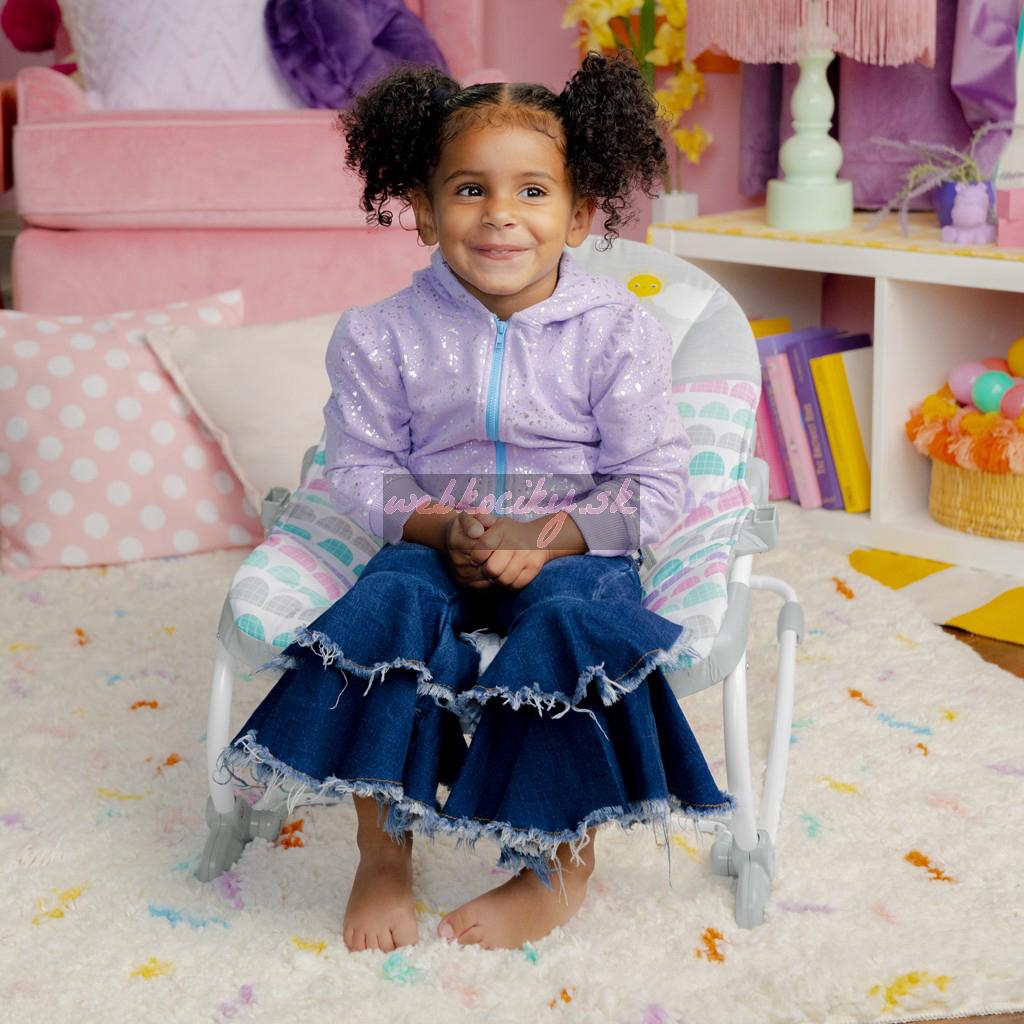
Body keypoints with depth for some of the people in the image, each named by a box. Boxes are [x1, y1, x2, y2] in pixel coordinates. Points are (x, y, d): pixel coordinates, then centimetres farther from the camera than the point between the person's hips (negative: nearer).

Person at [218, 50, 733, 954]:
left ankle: (560, 870, -14)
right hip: (437, 543, 2)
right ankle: (384, 853, -15)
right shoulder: (386, 336, -2)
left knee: (572, 619, -33)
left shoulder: (617, 331, -7)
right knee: (388, 604, -30)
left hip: (576, 546, -1)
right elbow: (359, 471, 3)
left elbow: (656, 483, -6)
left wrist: (545, 538, -20)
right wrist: (442, 529, -17)